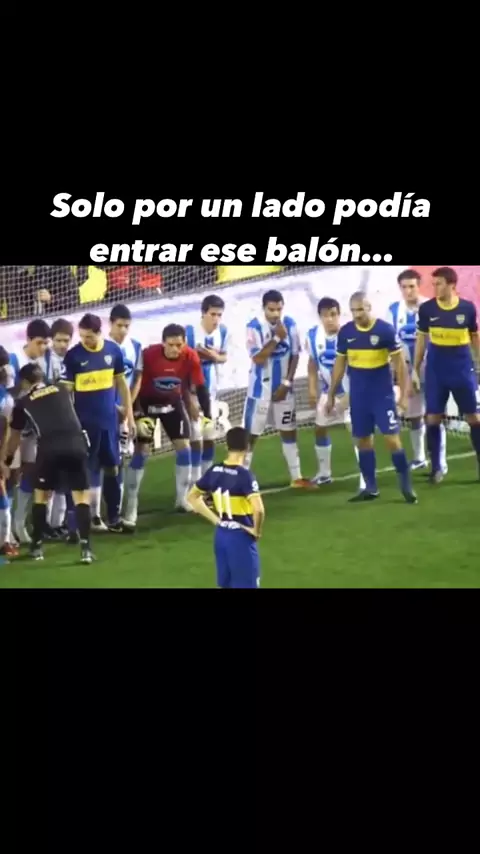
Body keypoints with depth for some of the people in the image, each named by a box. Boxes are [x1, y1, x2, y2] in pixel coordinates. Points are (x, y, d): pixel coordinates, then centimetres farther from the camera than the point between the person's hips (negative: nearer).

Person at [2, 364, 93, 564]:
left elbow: (15, 436, 31)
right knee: (81, 496, 9)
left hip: (50, 447, -1)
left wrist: (8, 460, 47)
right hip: (75, 443, 1)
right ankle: (85, 548, -1)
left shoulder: (23, 402, 19)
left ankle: (37, 546, 23)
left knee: (40, 495, 19)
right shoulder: (61, 390, 25)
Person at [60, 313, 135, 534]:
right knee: (84, 472, 1)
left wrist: (129, 414, 9)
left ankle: (114, 517, 22)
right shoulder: (73, 355, -10)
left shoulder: (113, 350, -1)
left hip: (109, 420, 3)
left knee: (112, 468, 11)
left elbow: (121, 383, 9)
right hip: (84, 422, -3)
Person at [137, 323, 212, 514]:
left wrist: (207, 416, -15)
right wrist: (137, 414, -20)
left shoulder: (191, 357, -22)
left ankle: (182, 498, 10)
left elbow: (200, 387, -13)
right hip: (147, 402, -3)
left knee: (184, 447, -1)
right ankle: (130, 500, 6)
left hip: (173, 402, 3)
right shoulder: (149, 355, -30)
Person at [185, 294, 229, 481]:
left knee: (210, 436, 15)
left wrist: (215, 357, -13)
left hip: (210, 391, 6)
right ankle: (196, 483, 1)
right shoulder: (190, 331, -22)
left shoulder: (222, 330, -5)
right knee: (196, 437, -7)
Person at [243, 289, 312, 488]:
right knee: (250, 434, -1)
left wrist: (287, 383, -6)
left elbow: (295, 356, 2)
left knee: (289, 432, 14)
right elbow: (258, 358, -21)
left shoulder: (289, 324, -3)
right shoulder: (254, 327, -14)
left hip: (283, 388, 4)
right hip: (260, 389, -4)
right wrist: (277, 338, -24)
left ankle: (297, 477, 24)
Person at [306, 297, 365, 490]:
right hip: (328, 391, 6)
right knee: (320, 429, 15)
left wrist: (352, 394, -21)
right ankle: (324, 473, 34)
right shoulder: (313, 335, -7)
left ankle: (365, 478, -12)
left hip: (350, 391, -6)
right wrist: (312, 388, 4)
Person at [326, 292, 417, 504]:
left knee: (392, 439, -7)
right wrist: (331, 395, 12)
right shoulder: (345, 332, 0)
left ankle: (406, 486, 5)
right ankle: (370, 487, 18)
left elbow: (399, 362, -6)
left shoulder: (386, 330, -12)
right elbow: (340, 364, 10)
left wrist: (404, 394, -9)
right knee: (363, 440, 8)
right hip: (358, 396, 4)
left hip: (383, 394, -4)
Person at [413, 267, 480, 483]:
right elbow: (421, 339, 6)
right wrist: (415, 370, 5)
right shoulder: (427, 309, -3)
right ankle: (436, 468, 11)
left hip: (462, 369, -1)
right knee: (433, 417, 0)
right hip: (435, 371, 1)